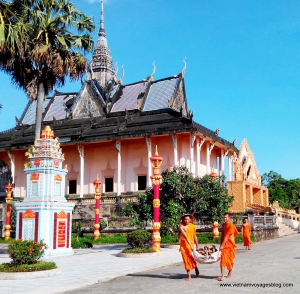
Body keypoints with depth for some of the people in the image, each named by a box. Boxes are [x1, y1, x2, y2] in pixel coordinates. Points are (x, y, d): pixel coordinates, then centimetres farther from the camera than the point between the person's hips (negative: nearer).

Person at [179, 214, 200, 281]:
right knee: (186, 260, 0)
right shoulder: (181, 226, -8)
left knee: (192, 258, -15)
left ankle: (196, 268, 17)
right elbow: (185, 236, -18)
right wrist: (190, 244, -26)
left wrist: (197, 245, 18)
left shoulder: (193, 226, 3)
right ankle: (189, 276, 8)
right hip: (184, 245, 0)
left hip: (191, 244, 1)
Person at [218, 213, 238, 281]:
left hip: (230, 245, -5)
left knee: (230, 260, 10)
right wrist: (221, 245, 9)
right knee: (223, 260, -4)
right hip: (224, 245, 5)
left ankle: (229, 274, 26)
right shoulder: (223, 225, 10)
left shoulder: (231, 226, -13)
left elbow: (227, 236, -18)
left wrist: (222, 245, -21)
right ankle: (222, 276, -6)